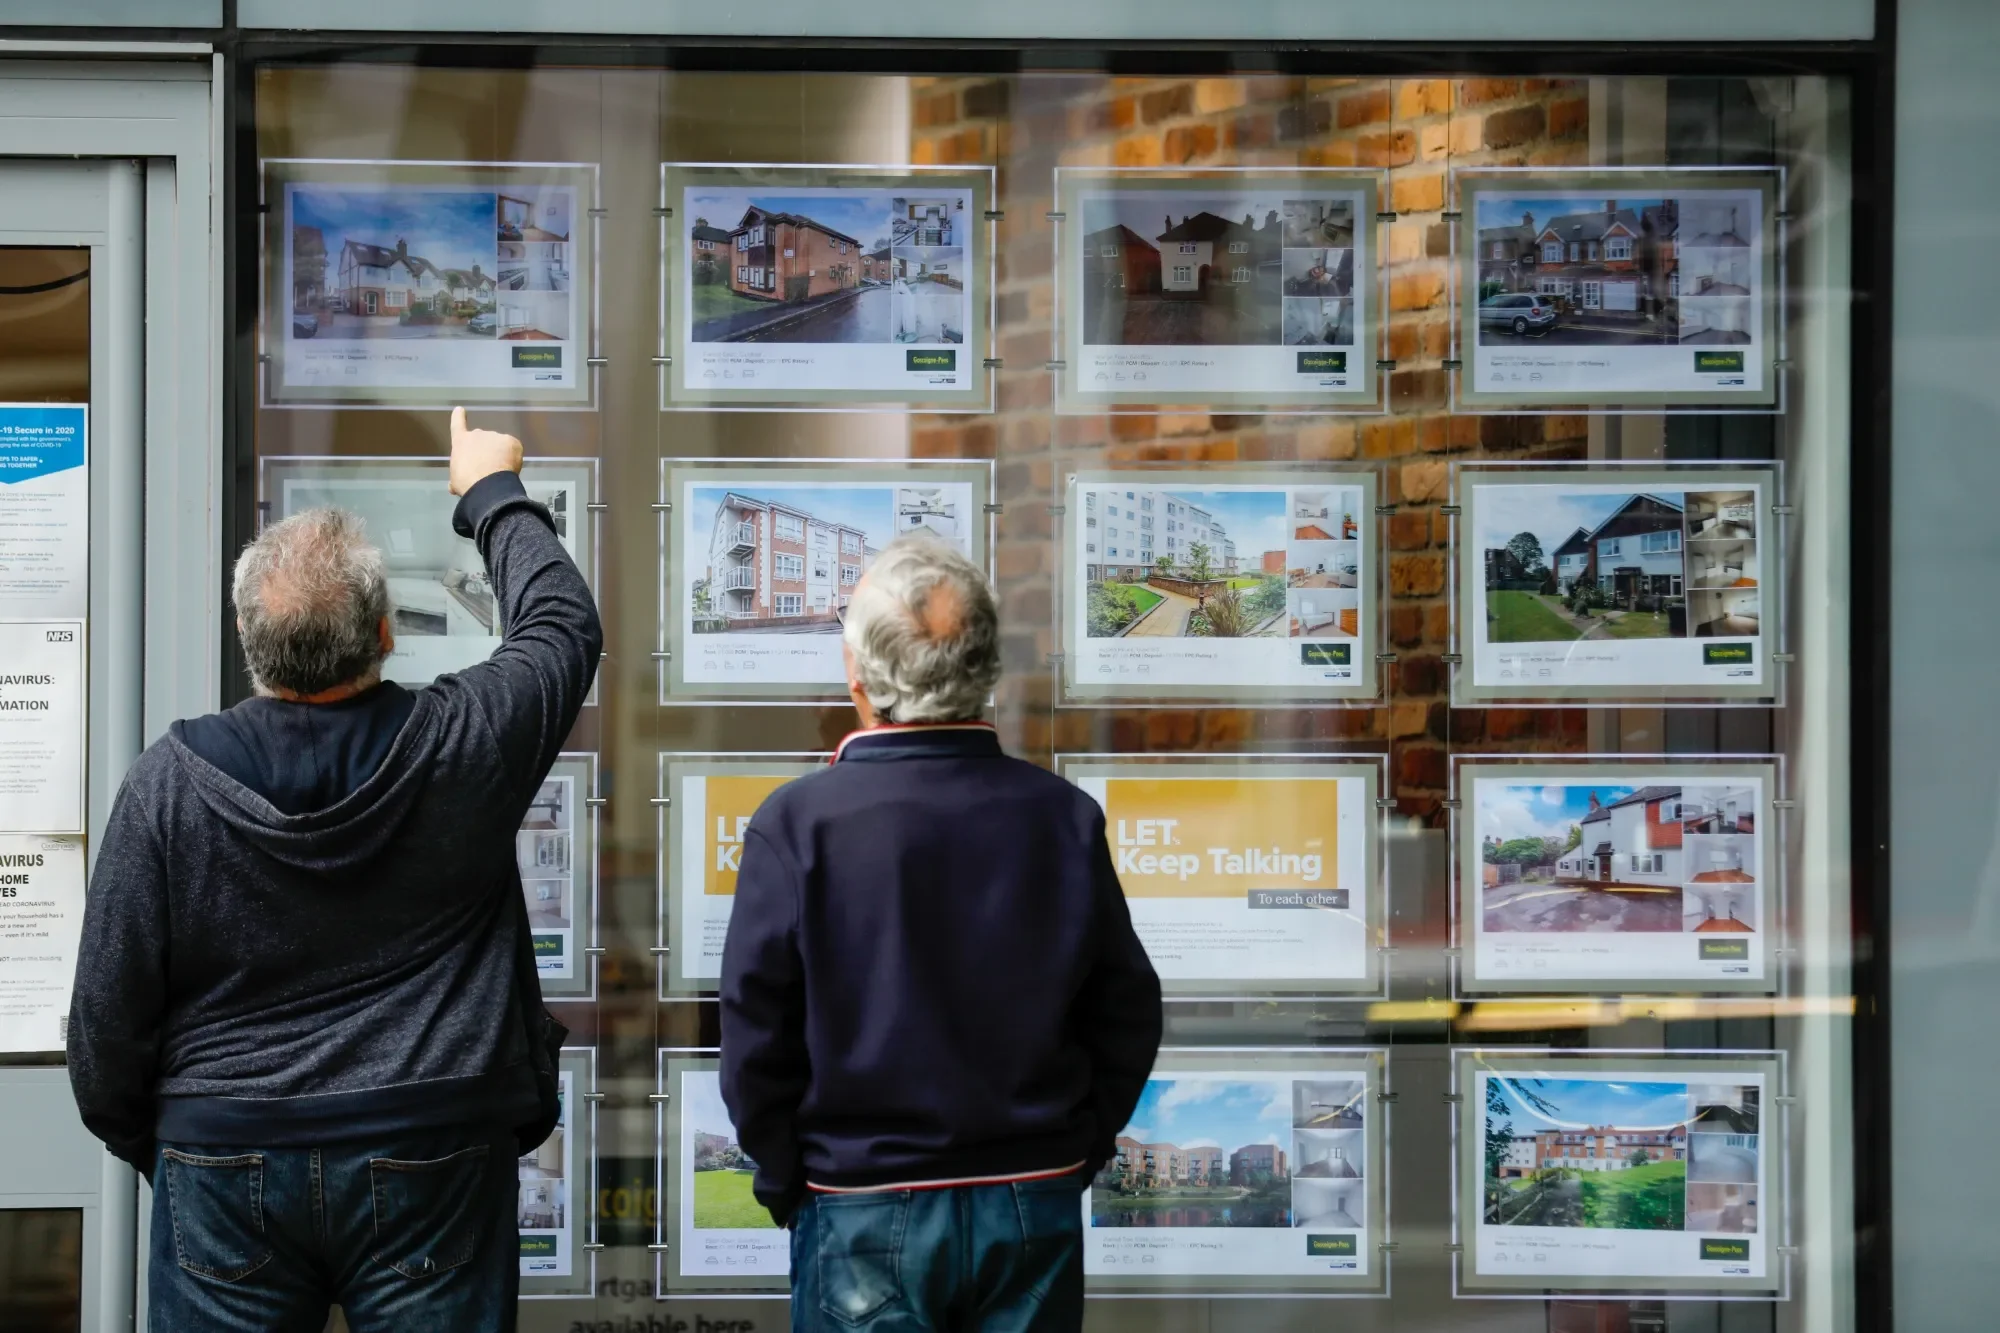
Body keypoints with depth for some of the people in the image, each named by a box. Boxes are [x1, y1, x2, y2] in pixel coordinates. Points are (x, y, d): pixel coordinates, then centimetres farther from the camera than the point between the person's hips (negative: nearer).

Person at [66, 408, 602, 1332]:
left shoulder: (167, 783, -9)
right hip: (430, 1168, 0)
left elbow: (109, 1012, -3)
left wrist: (146, 1144, 15)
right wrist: (493, 492, 25)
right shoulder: (460, 747, -10)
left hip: (225, 1159, 1)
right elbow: (563, 624, 11)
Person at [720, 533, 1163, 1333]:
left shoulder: (798, 824, -13)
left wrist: (785, 1183, 5)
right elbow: (1127, 1013, 1)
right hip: (1035, 1208, 2)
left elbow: (756, 1032, -9)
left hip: (865, 1212, -2)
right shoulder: (1065, 817, -4)